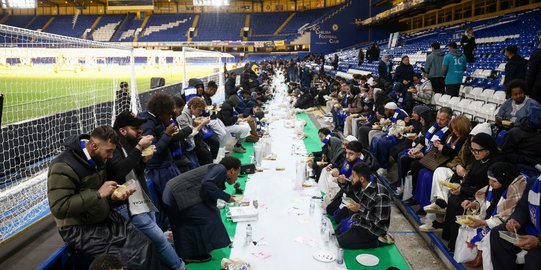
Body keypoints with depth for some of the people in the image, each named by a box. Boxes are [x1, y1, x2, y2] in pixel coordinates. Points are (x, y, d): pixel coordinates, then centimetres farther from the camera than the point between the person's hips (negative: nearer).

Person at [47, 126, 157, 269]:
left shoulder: (97, 159, 4)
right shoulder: (64, 167, -21)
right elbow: (59, 208, -28)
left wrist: (114, 196, -2)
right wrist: (98, 194, -28)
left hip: (104, 219, 8)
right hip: (80, 229, -8)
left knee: (145, 244, -3)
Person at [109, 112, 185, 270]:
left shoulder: (127, 144, 13)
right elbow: (119, 171, -29)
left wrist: (144, 160, 1)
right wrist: (139, 148, -25)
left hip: (141, 200, 9)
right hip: (126, 205, -9)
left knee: (156, 239, 9)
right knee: (159, 238, -9)